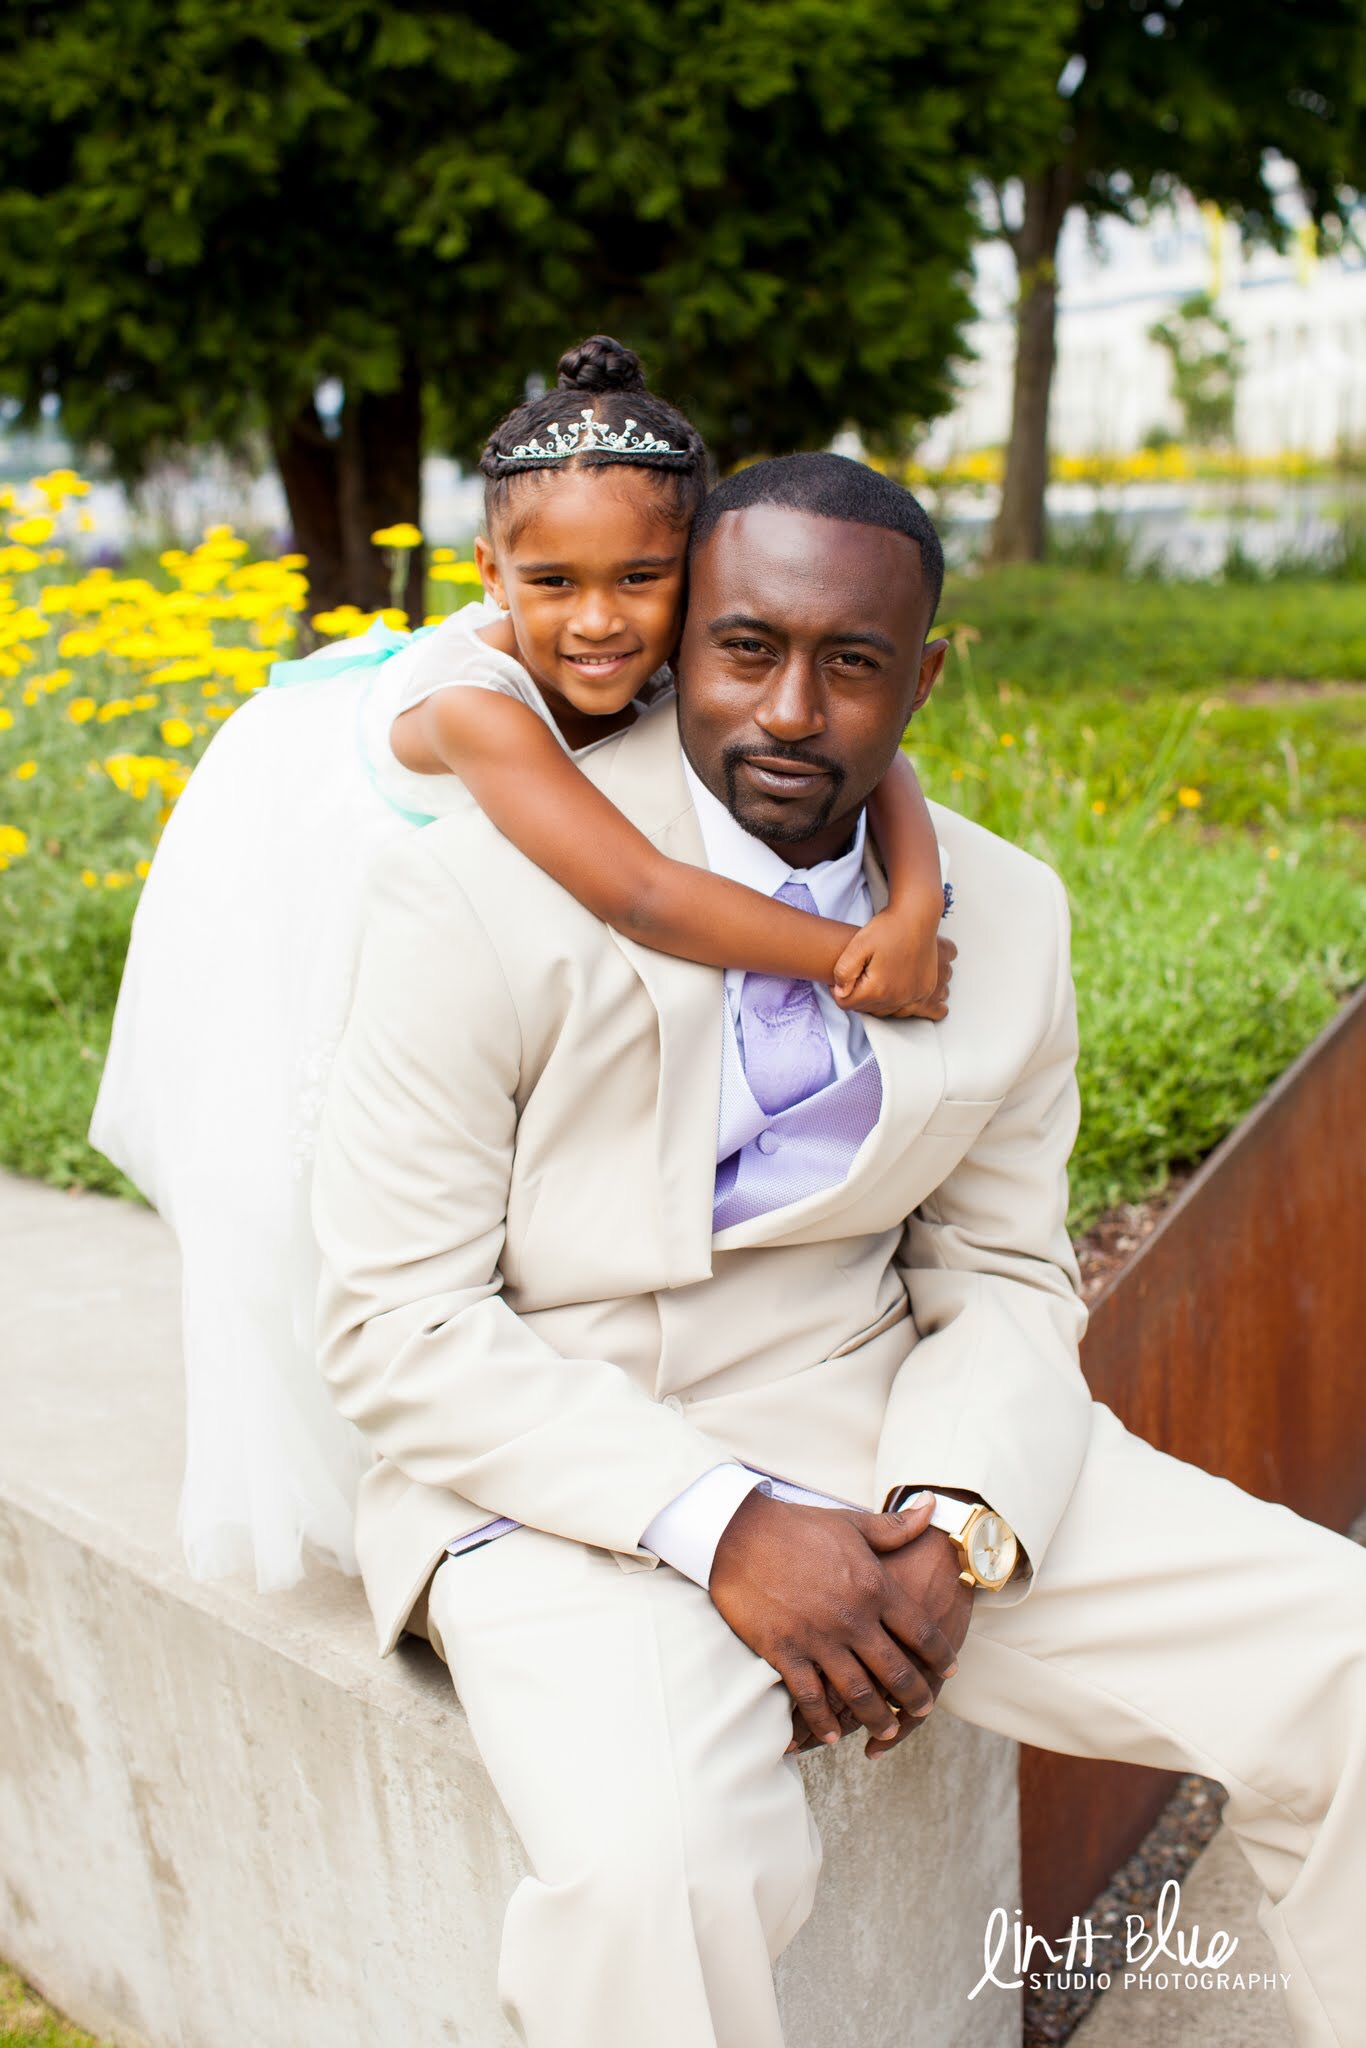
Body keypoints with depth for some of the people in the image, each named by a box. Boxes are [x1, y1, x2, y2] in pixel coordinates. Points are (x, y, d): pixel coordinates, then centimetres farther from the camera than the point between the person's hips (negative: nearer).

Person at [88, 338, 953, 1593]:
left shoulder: (679, 673, -30)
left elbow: (863, 754, -31)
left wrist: (917, 898, -50)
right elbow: (643, 897, -54)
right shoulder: (476, 702, -47)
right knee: (308, 1158, 5)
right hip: (295, 880, -5)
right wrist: (852, 961, -46)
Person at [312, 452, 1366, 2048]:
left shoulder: (1007, 917, 4)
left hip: (892, 1439, 4)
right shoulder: (478, 898, -11)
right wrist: (723, 1529, -21)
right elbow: (398, 1325, -12)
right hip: (570, 1477, -3)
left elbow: (1003, 1278, 8)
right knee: (659, 1865, -32)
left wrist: (954, 1528, -12)